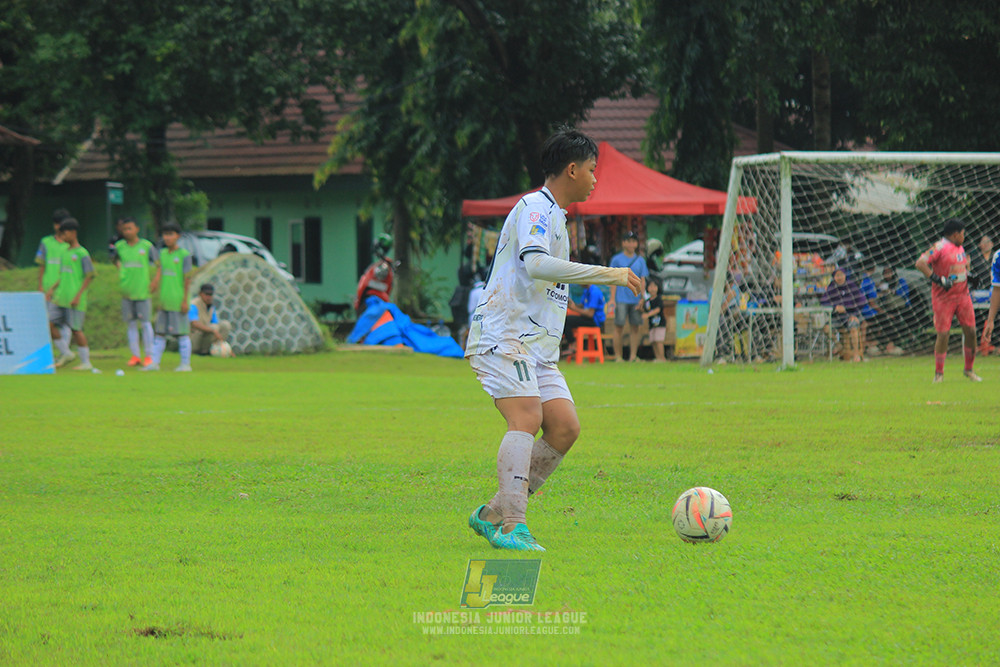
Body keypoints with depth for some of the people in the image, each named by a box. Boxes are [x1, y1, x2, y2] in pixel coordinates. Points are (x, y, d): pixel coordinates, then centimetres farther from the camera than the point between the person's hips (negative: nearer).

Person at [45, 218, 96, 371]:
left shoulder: (82, 253, -9)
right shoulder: (65, 253, 14)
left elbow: (89, 276, -11)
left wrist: (78, 295, -16)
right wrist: (53, 289, 14)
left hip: (75, 301, -8)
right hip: (61, 298, 8)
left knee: (76, 329, -4)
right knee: (50, 325, 1)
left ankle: (85, 362, 5)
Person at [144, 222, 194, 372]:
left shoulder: (184, 255, -6)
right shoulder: (163, 254, 12)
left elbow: (187, 279, -7)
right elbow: (159, 275, 11)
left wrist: (185, 300, -11)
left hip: (178, 302, -6)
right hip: (164, 302, 6)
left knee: (182, 333, -2)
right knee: (160, 333, 8)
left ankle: (185, 364, 3)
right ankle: (155, 363, 12)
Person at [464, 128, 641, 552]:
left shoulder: (553, 214, 23)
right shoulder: (534, 208, -9)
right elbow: (535, 264, -27)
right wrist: (607, 274, -26)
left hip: (537, 348, 10)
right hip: (502, 337, -10)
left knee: (565, 426, -4)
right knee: (527, 418, -24)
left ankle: (492, 515, 2)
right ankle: (512, 527, -31)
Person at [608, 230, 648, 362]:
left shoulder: (640, 261, 12)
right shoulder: (617, 260, 4)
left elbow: (642, 281, 11)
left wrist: (642, 298, 1)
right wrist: (612, 298, -5)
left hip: (636, 300, 3)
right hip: (621, 300, -3)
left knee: (635, 327, 1)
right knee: (619, 327, -5)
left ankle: (633, 355, 5)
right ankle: (618, 356, -1)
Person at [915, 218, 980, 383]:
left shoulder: (960, 248, 14)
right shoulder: (940, 247, -12)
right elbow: (920, 263, -21)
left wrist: (967, 275, 13)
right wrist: (937, 279, -25)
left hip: (963, 295, 7)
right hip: (943, 299, -7)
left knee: (970, 331, 1)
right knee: (943, 334, -7)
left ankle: (969, 369, 16)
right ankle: (939, 373, 4)